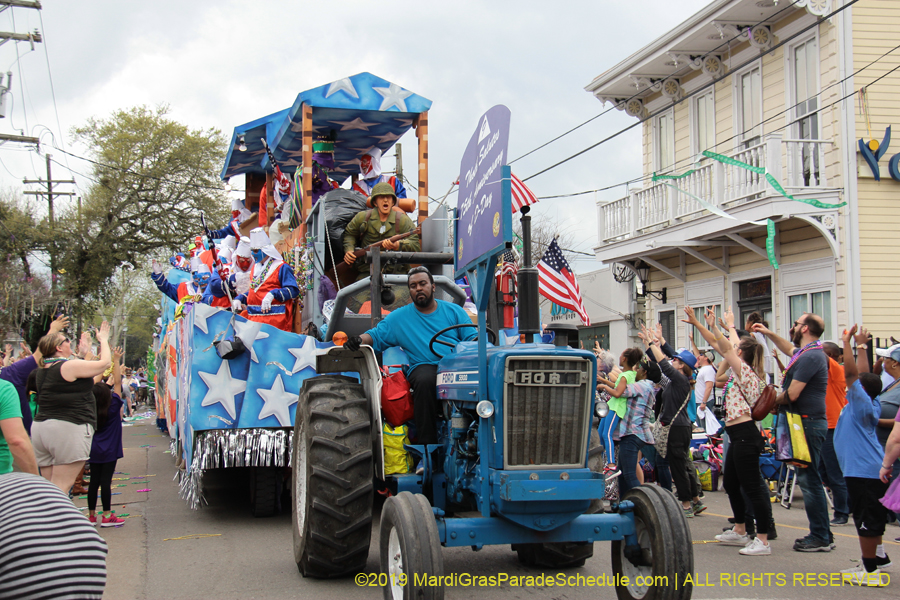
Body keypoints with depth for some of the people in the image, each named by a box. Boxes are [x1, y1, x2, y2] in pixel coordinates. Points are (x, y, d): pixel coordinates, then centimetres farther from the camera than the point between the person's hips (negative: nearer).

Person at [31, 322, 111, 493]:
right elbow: (104, 363, -2)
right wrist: (103, 340, 13)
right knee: (61, 488, -9)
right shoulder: (70, 366, -10)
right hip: (68, 428, -8)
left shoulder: (44, 370, 14)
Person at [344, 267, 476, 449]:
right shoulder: (399, 318, 19)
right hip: (424, 365, 0)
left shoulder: (454, 311, 19)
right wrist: (360, 340, -7)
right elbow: (376, 336, 15)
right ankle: (427, 446, -32)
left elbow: (472, 339, 13)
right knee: (425, 381, -38)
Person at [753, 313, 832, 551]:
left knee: (809, 480, -7)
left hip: (809, 423, -10)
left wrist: (773, 401, -2)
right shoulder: (807, 352, 15)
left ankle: (820, 538, -3)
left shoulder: (810, 357, -17)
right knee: (808, 479, 13)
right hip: (807, 422, 10)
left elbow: (791, 395, -20)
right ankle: (821, 534, 17)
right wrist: (768, 333, 39)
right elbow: (790, 349, 41)